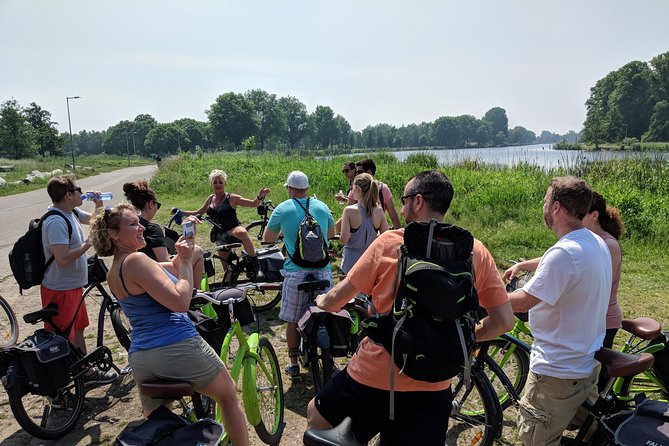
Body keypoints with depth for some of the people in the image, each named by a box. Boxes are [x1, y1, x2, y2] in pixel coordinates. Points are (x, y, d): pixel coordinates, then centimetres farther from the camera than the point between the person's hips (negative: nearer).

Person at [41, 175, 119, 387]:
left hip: (74, 286, 10)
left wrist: (98, 205, 3)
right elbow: (63, 259, -32)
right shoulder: (56, 222, -25)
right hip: (60, 290, -10)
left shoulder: (71, 212, 3)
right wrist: (88, 243, -22)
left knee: (77, 331, 21)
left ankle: (87, 372, 36)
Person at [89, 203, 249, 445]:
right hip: (178, 348, -8)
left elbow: (174, 271, 16)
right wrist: (186, 261, -12)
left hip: (140, 359, 8)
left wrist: (186, 239, 7)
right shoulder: (135, 260, -16)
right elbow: (180, 302, -22)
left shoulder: (112, 274, 12)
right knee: (228, 396, 17)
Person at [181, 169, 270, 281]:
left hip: (233, 230, -6)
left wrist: (259, 196, -31)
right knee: (226, 266, 6)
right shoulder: (210, 199, 10)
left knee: (241, 232, -42)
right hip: (220, 236, 6)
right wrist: (181, 213, 19)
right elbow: (198, 213, 25)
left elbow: (253, 204, -11)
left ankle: (255, 266, -36)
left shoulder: (231, 198, -6)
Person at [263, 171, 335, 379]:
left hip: (295, 272, -2)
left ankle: (294, 364, 19)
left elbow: (268, 238, 10)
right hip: (322, 270, 2)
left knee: (292, 321, 11)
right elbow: (331, 233, 23)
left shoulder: (282, 209, -1)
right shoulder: (322, 207, 7)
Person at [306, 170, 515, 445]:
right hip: (433, 388, 3)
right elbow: (505, 321, -2)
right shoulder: (476, 251, -4)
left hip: (374, 377, -2)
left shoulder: (390, 242, -12)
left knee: (316, 417, 24)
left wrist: (322, 302, 19)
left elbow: (337, 298, -3)